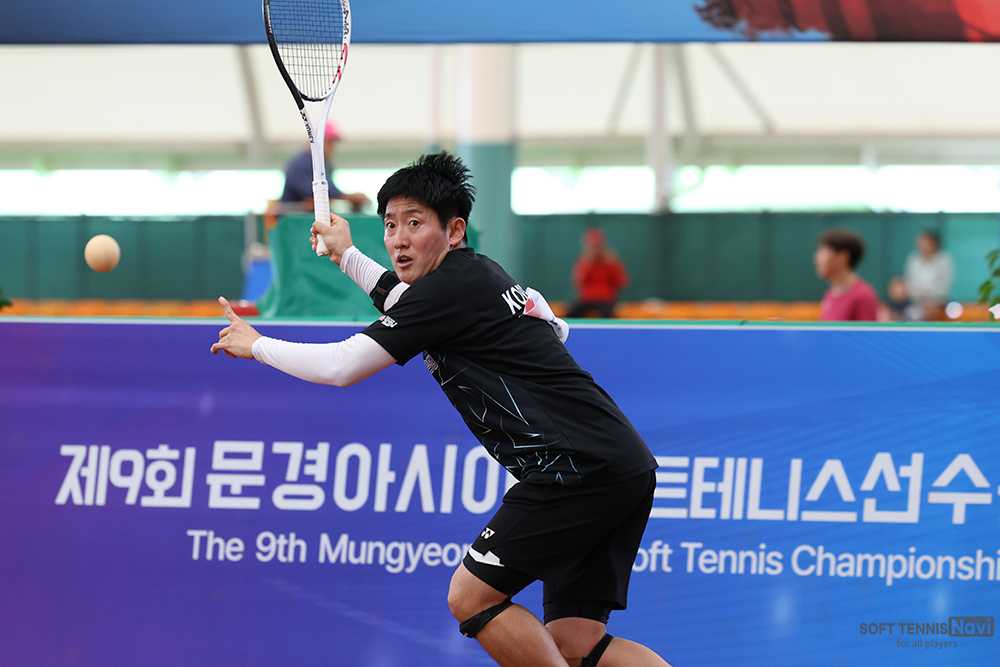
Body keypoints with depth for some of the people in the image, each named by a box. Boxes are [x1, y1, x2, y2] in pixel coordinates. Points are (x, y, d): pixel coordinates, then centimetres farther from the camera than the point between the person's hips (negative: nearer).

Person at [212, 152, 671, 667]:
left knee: (471, 598, -7)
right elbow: (406, 308, 44)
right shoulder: (475, 274, 19)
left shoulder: (452, 286, -10)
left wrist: (255, 344, 8)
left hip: (577, 466, -10)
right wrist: (347, 254, 49)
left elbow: (341, 367, -7)